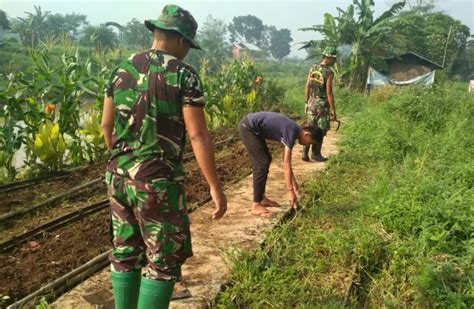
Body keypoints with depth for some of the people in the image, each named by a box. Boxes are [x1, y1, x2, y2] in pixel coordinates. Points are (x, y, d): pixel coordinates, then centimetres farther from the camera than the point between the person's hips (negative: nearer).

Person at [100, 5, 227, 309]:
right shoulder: (184, 75, -10)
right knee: (164, 260, 6)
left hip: (118, 176, 7)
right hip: (158, 181, -6)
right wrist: (216, 188, -10)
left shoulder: (123, 69, 8)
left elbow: (107, 125, 13)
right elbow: (198, 136, -15)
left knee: (125, 253, 18)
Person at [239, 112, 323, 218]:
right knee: (262, 164, -10)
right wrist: (290, 190, -16)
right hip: (248, 127, -10)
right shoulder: (292, 132, -18)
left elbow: (285, 160, 18)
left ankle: (262, 198, 23)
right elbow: (286, 164, -19)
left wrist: (293, 181, 22)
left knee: (266, 159, 15)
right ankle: (256, 205, -3)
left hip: (253, 127, 10)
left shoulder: (293, 129, 9)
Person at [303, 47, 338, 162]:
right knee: (320, 130, 7)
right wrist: (333, 111, -13)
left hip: (311, 103, 6)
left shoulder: (313, 68, 2)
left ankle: (305, 153, 11)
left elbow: (307, 87, 5)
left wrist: (306, 102, 15)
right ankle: (315, 154, 14)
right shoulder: (329, 73, -16)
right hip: (322, 104, -6)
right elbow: (329, 93, -17)